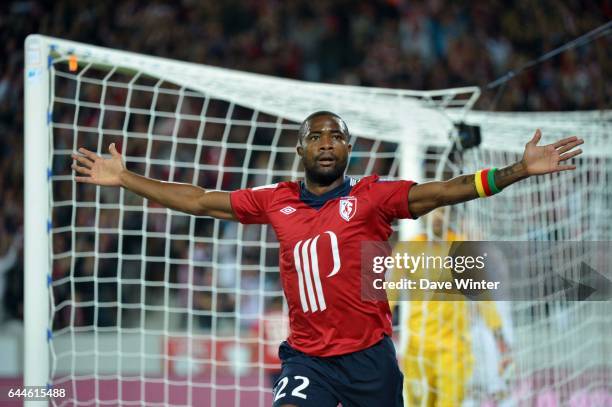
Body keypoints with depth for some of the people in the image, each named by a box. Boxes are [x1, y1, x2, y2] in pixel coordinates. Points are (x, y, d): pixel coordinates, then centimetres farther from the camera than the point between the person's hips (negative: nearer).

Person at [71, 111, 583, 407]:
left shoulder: (373, 196, -3)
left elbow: (445, 191, -12)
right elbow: (200, 201, 13)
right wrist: (124, 179, 13)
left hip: (370, 355, -2)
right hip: (307, 357, 2)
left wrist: (520, 170, -23)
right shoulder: (276, 201, 6)